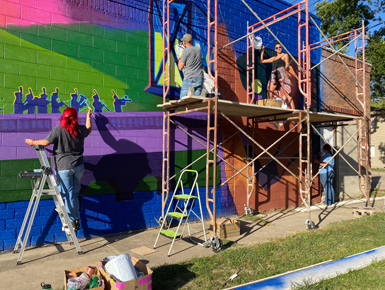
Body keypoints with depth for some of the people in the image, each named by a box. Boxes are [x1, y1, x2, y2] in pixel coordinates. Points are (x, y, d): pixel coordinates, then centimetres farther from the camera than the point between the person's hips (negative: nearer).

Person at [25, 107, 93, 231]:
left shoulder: (58, 130, -12)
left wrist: (33, 142, 14)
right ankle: (76, 219, 21)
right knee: (74, 193, 15)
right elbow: (89, 130, 23)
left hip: (63, 168, -4)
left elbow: (46, 142, -4)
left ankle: (72, 222, 9)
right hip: (78, 166, 4)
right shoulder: (81, 129, 0)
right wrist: (88, 116, 36)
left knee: (68, 194, 3)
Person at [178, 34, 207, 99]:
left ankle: (190, 92, -30)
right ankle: (202, 92, -28)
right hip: (200, 78, 5)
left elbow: (180, 68, -4)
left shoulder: (186, 50, -5)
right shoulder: (198, 49, 15)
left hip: (189, 79, -5)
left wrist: (180, 59, 17)